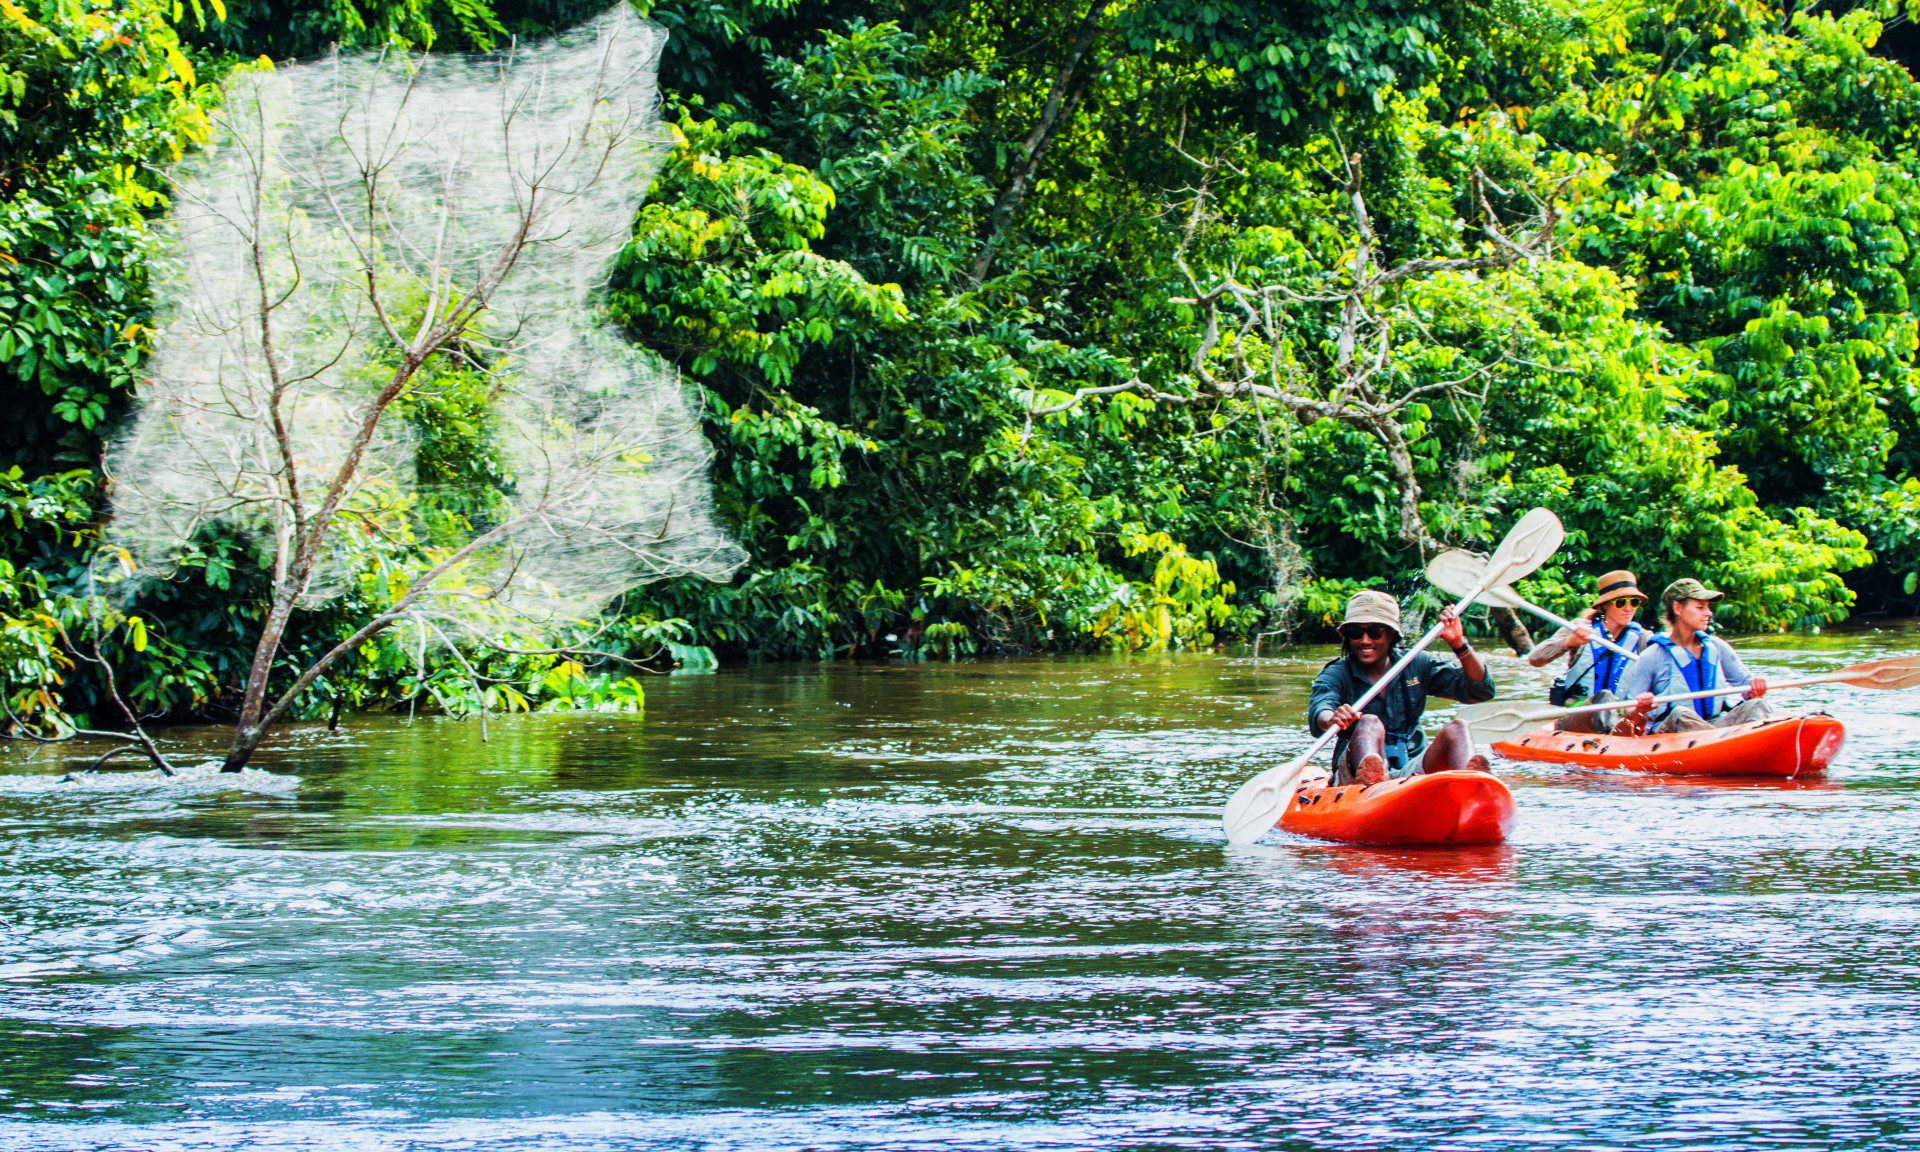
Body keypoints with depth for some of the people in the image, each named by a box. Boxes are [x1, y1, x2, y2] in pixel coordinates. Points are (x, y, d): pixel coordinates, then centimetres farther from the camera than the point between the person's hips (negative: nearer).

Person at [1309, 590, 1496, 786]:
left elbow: (1482, 691, 6)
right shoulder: (1336, 674, 7)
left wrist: (1459, 644, -8)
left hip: (1412, 768, 3)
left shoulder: (1417, 665, 13)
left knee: (1457, 728, -20)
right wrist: (1331, 719, -41)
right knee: (1370, 724, -31)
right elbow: (1318, 709, -17)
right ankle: (1367, 785, -68)